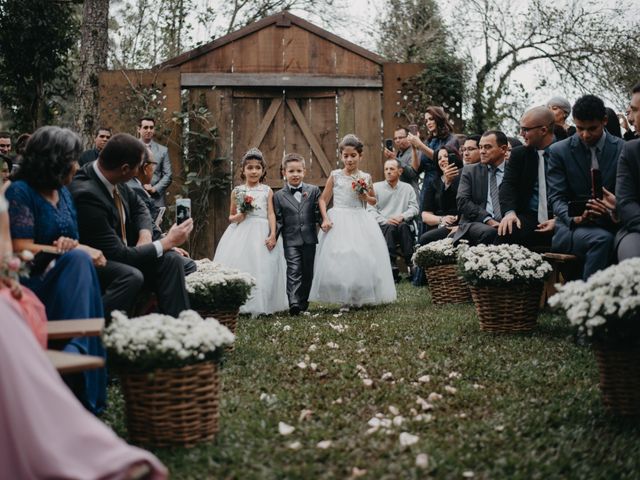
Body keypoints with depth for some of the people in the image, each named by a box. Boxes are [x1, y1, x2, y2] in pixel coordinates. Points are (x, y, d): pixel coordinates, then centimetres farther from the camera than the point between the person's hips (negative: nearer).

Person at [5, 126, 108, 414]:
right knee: (78, 260, -32)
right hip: (29, 287, -6)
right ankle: (74, 345, -45)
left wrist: (72, 247, -7)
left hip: (62, 282, 6)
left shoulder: (63, 194, 18)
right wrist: (79, 250, -13)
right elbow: (22, 250, -13)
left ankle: (73, 352, -41)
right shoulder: (20, 192, -5)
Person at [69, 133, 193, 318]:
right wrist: (168, 241, -18)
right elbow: (118, 255, -26)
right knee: (132, 276, -33)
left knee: (171, 260, -7)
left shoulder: (111, 179, -6)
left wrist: (145, 235, -7)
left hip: (115, 253, 9)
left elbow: (138, 207, 15)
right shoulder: (86, 194, -29)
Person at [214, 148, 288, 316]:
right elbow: (231, 216, 18)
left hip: (262, 233, -1)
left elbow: (271, 214, -1)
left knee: (261, 268, -7)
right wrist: (236, 217, -6)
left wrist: (273, 234, -13)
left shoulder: (267, 191, 6)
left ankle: (259, 306, -2)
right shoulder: (237, 191, 11)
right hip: (240, 233, 2)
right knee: (238, 266, -6)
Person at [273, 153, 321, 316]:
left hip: (309, 239, 2)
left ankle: (303, 301, 23)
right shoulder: (279, 196, 4)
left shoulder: (313, 191, 7)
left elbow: (318, 213, 7)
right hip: (291, 240, -2)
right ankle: (294, 303, -23)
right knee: (294, 271, -13)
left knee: (307, 272, 10)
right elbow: (278, 220, 3)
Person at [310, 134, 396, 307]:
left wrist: (366, 197, -2)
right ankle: (344, 299, 2)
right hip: (339, 221, -2)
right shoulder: (335, 176, 1)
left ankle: (359, 298, 9)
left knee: (362, 258, -4)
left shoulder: (365, 178, 7)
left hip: (360, 220, 2)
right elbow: (323, 199, 4)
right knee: (339, 259, -8)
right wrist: (325, 219, -10)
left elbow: (373, 201, 21)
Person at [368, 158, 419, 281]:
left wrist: (402, 216, -14)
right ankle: (392, 266, -43)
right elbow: (370, 209, 0)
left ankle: (410, 264, -36)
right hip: (382, 227, -1)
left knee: (403, 226, -34)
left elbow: (414, 208, 6)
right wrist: (385, 220, -16)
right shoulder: (376, 187, 11)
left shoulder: (407, 188, 16)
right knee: (390, 228, -35)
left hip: (403, 225, 1)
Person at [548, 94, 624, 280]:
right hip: (571, 226, -2)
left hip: (610, 226, 2)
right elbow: (557, 197, 2)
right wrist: (574, 217, -20)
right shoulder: (559, 151, 5)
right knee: (602, 239, -34)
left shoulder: (623, 149, 7)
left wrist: (614, 210, -17)